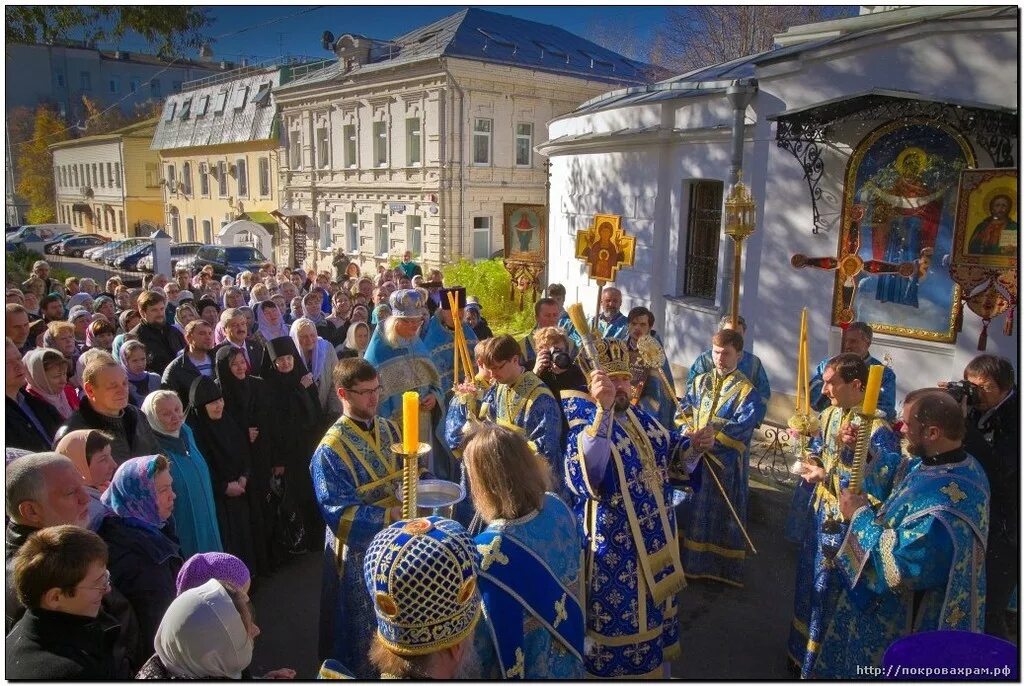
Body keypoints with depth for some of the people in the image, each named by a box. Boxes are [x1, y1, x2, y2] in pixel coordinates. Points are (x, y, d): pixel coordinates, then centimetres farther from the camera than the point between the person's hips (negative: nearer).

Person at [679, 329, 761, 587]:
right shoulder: (699, 383, 9)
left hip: (728, 464, -3)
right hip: (695, 458, 3)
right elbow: (683, 413, 1)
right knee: (693, 510, 10)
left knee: (725, 513, 6)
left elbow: (744, 427, -17)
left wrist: (716, 438, -33)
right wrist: (691, 434, -19)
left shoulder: (747, 391, -4)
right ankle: (691, 562, 25)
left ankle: (723, 567, 21)